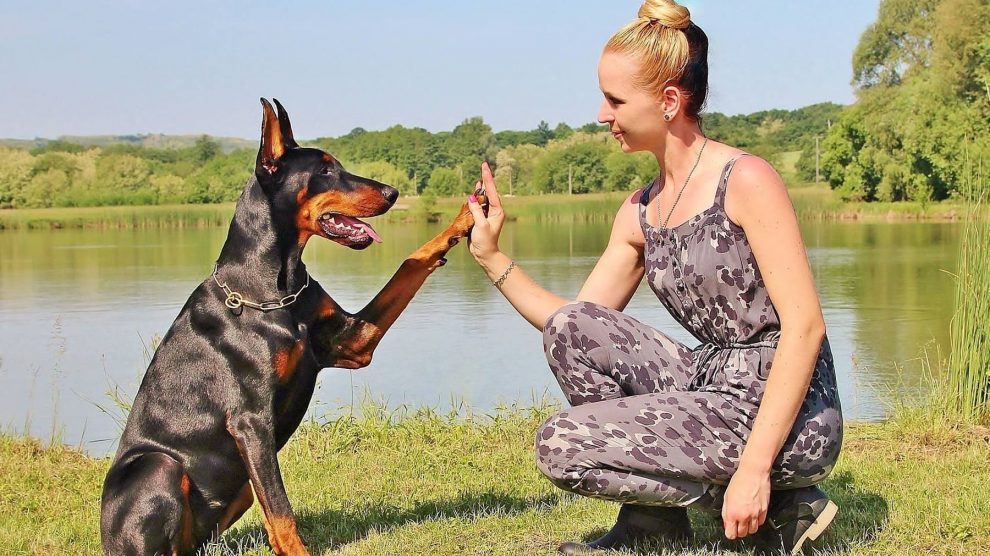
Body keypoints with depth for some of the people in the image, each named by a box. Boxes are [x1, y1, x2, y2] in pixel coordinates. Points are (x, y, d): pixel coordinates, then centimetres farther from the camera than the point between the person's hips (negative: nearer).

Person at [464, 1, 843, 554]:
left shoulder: (745, 180, -13)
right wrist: (492, 256, 5)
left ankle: (779, 506, -2)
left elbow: (805, 327, -19)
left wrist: (754, 467, -25)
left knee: (559, 445, -12)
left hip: (788, 417, -7)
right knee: (571, 327, -3)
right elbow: (579, 331, 14)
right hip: (716, 392, 7)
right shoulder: (640, 212, 10)